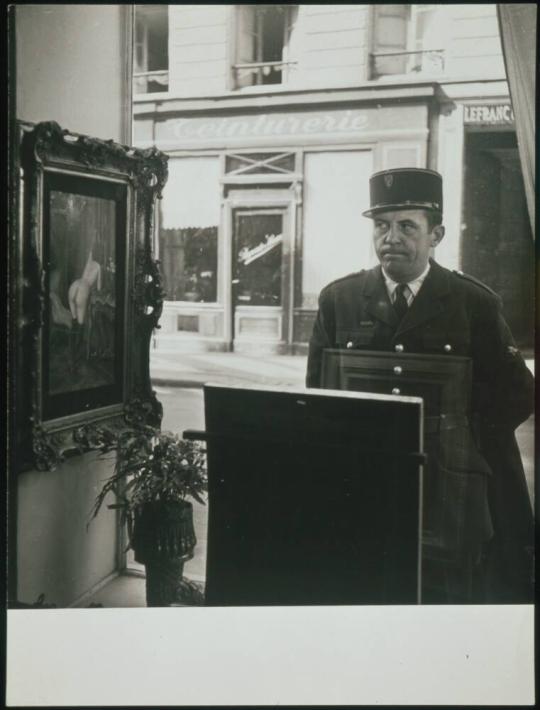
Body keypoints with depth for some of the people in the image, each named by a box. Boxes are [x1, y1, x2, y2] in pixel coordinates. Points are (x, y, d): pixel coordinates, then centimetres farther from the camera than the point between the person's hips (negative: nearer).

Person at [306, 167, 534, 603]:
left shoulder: (476, 304, 1)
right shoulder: (337, 299, 6)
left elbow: (517, 395, 5)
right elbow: (317, 393, 10)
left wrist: (461, 437, -3)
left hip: (448, 491, -1)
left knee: (445, 594, 4)